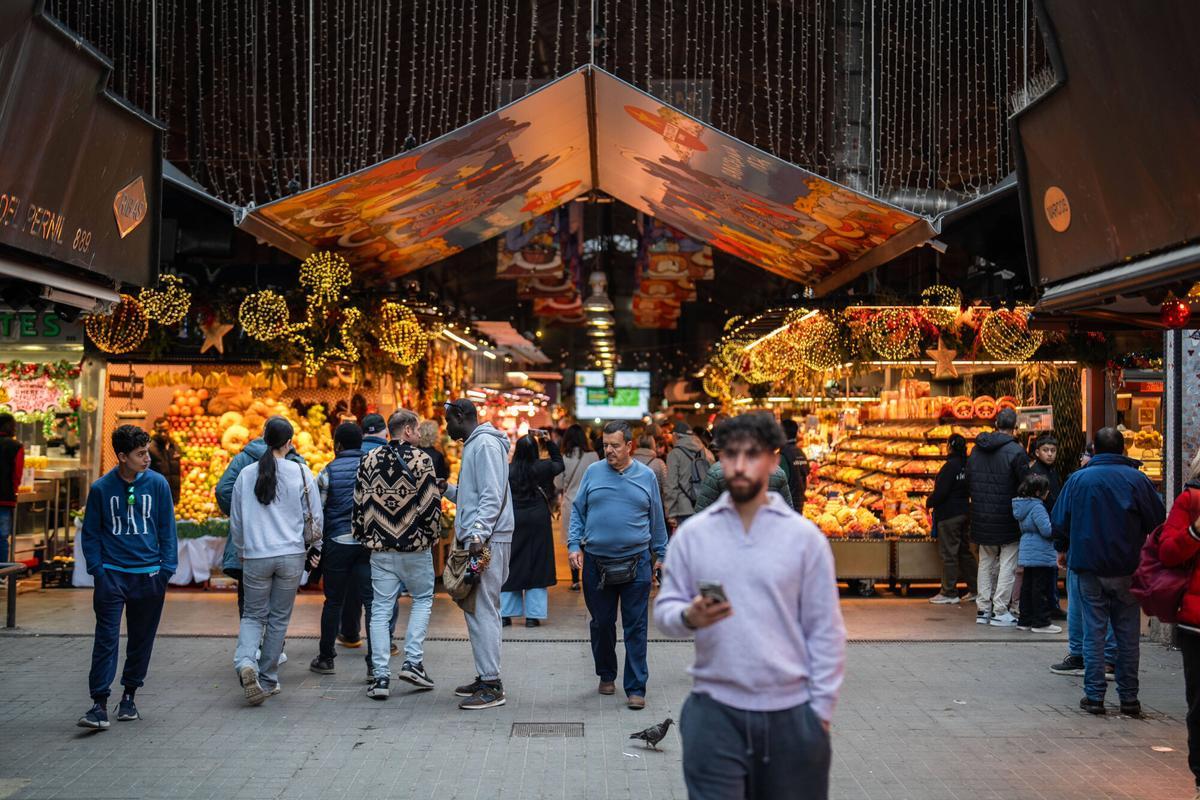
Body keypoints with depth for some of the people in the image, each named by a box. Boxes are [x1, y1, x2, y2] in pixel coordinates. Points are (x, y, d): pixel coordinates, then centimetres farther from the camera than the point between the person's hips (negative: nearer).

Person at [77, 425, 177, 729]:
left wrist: (167, 568, -1)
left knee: (142, 638, 11)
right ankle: (99, 704, -4)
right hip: (112, 575, -1)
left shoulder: (158, 484, -1)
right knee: (106, 638, -7)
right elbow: (90, 533, 5)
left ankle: (129, 696, 26)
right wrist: (97, 568, -4)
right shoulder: (101, 488, -3)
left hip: (149, 575, 2)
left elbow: (167, 529, 5)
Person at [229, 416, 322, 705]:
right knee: (279, 617, 11)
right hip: (291, 555, -1)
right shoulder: (301, 472, -4)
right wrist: (309, 545, 19)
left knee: (253, 615, 13)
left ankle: (246, 662, -14)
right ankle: (267, 679, 17)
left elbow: (235, 522, 9)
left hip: (255, 557, 1)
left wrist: (242, 552, 25)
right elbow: (315, 518, 1)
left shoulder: (246, 474, 2)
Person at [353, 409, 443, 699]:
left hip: (380, 548, 3)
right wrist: (432, 535, 5)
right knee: (422, 599, 16)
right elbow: (432, 504, -10)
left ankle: (380, 676, 5)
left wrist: (364, 537, 16)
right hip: (416, 546, -3)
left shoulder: (369, 460, 3)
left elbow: (360, 504, 6)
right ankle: (413, 662, 6)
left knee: (381, 610, 7)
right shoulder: (421, 460, -9)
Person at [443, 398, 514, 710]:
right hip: (477, 539, 11)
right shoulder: (474, 444, 20)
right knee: (477, 609, 14)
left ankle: (491, 685, -5)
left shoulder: (485, 444, -11)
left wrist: (478, 533, -26)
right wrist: (448, 490, 19)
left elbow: (492, 496, -20)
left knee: (483, 610, -9)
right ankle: (484, 677, 21)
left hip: (486, 540, -11)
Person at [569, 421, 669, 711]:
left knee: (636, 628, 0)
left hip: (636, 563, -1)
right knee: (601, 624, 12)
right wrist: (574, 545, -1)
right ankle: (606, 675, 31)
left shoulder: (646, 476, 4)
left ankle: (636, 689, 6)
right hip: (596, 563, 1)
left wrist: (661, 554, 11)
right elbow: (577, 511, 9)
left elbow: (656, 520, 11)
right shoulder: (593, 472, 4)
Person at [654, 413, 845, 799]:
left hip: (791, 713, 0)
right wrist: (688, 617, -18)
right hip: (714, 712, 0)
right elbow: (664, 607, 4)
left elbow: (825, 629, 0)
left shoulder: (805, 535, -2)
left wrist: (821, 708, -2)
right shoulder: (691, 533, 1)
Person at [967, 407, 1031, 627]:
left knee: (986, 562, 14)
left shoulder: (976, 450, 5)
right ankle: (1000, 611, 2)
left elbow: (968, 483, 11)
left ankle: (983, 609, 16)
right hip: (1007, 518, -5)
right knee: (1007, 564, 3)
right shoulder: (1015, 451, -14)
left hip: (981, 518, 5)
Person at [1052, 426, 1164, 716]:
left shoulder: (1078, 479, -2)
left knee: (1093, 631, 5)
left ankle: (1094, 696, 5)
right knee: (1127, 633, 9)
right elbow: (1158, 521, -3)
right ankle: (1129, 698, 13)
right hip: (1127, 569, 0)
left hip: (1088, 566, 0)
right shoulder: (1137, 479, -6)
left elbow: (1059, 521, 2)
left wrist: (1063, 550, 19)